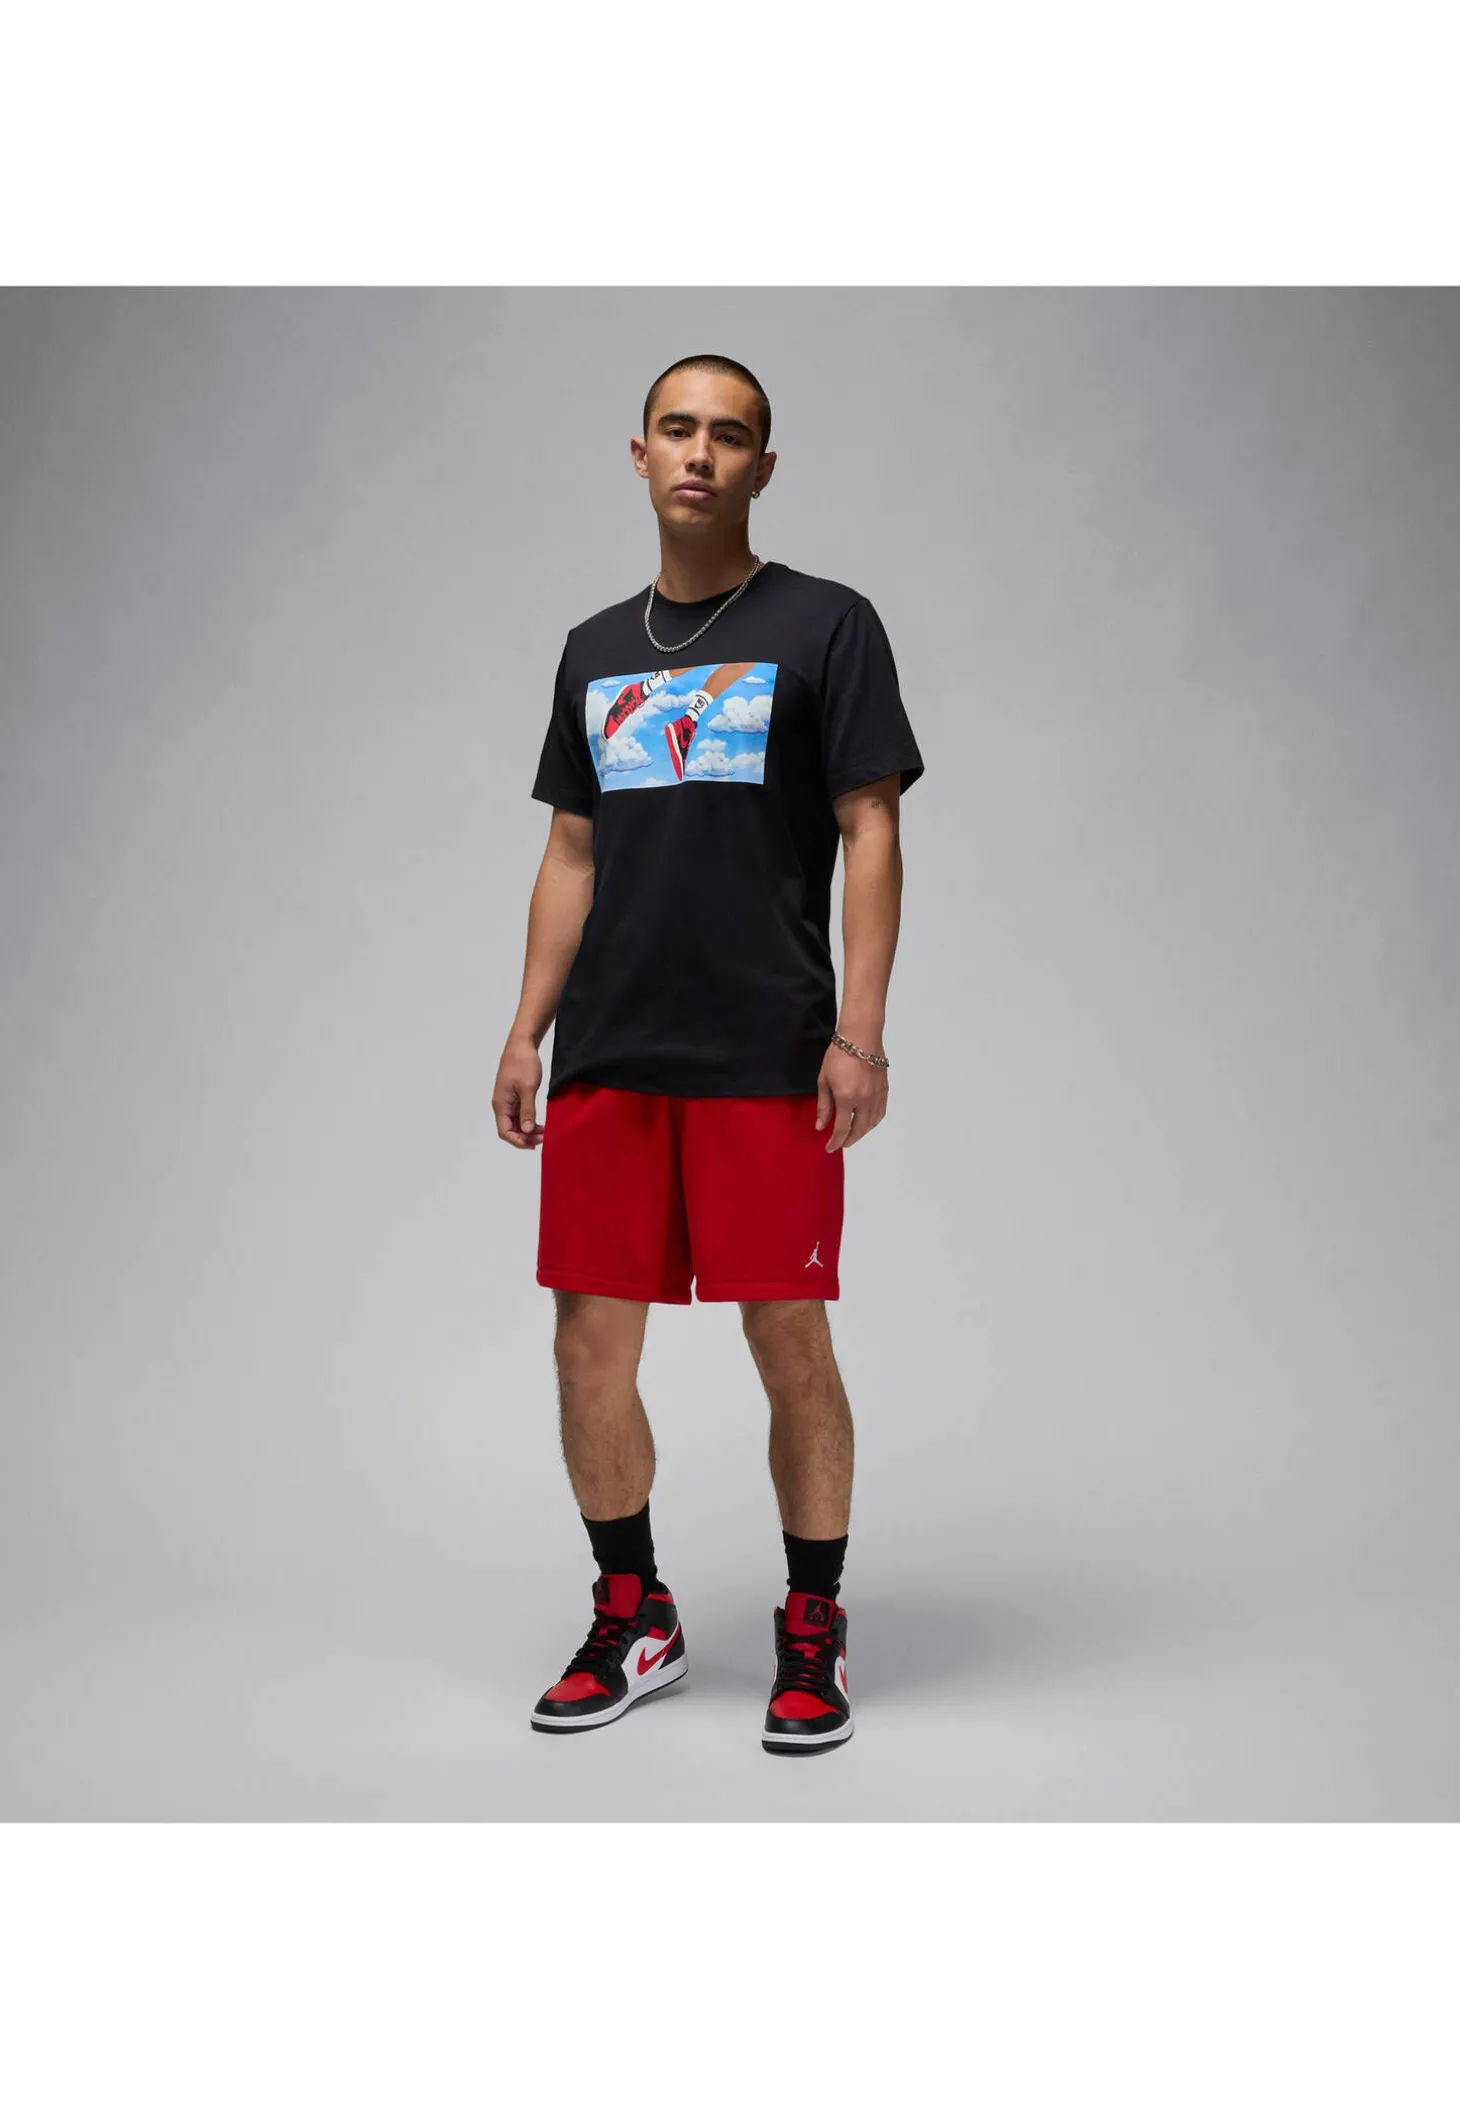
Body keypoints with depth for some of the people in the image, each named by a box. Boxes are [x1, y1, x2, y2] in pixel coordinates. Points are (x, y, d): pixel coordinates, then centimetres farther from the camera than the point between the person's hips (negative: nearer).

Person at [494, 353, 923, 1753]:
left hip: (767, 1058, -5)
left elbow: (870, 834, -4)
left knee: (788, 1344, 0)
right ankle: (633, 1621, 23)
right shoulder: (595, 652, 17)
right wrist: (526, 1033, 11)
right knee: (590, 1344, 6)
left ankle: (814, 1636, 16)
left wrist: (860, 1033, -12)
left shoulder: (825, 626, 2)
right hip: (605, 1056, 5)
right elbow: (573, 858, 18)